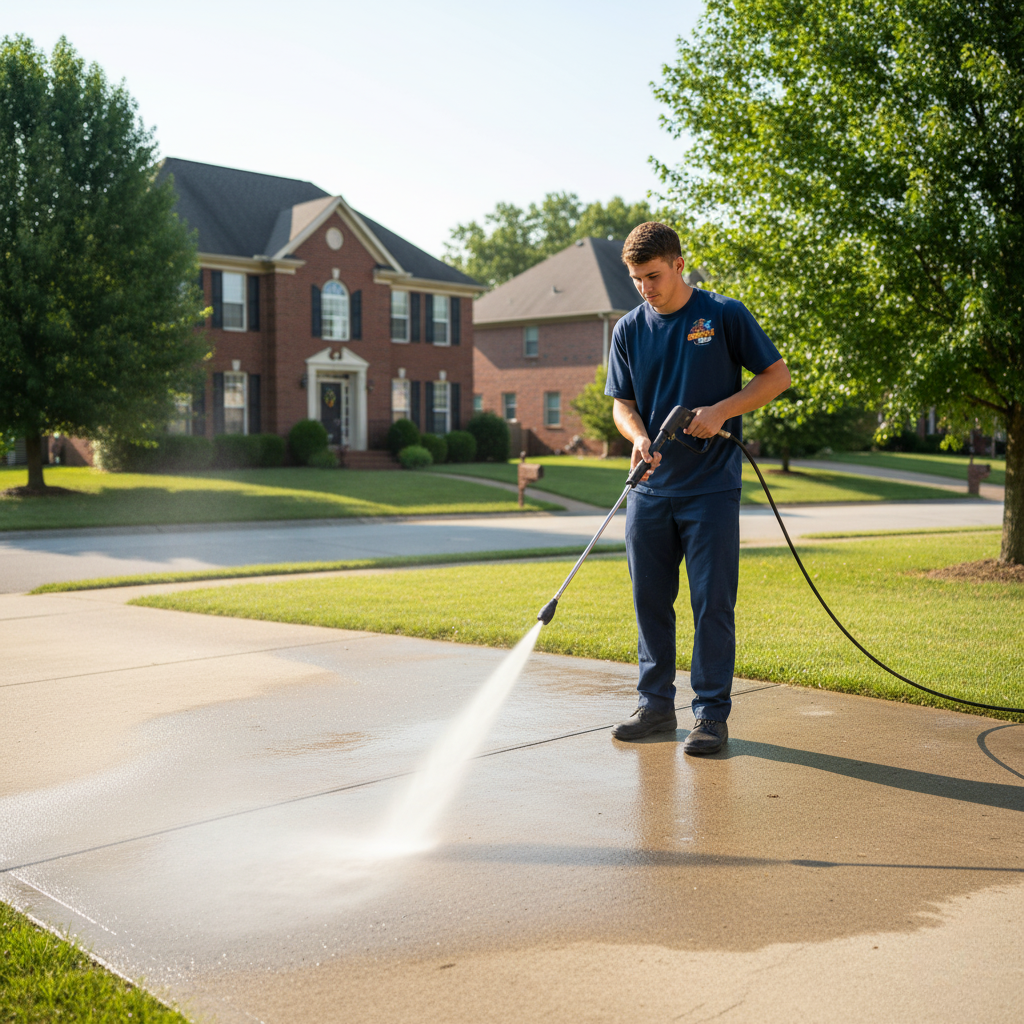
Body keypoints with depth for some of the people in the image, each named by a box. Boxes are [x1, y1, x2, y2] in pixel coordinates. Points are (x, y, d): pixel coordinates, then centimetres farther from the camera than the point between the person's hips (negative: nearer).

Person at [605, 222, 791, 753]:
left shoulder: (725, 315, -3)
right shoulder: (628, 329, 7)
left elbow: (776, 376, 1)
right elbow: (622, 404, 9)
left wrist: (720, 411, -14)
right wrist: (639, 438, -13)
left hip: (711, 488, -4)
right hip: (650, 488, 4)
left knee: (712, 604, -2)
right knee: (650, 600, 9)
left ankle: (711, 713, 7)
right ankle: (656, 703, 22)